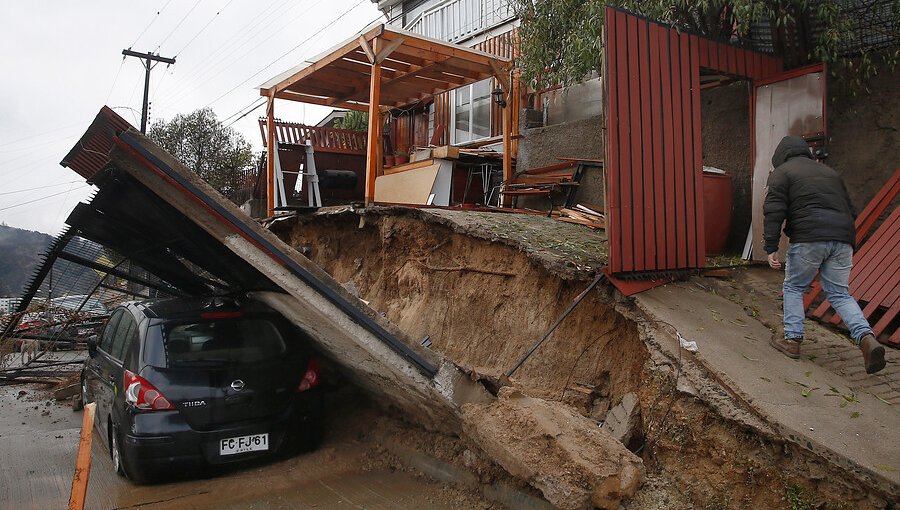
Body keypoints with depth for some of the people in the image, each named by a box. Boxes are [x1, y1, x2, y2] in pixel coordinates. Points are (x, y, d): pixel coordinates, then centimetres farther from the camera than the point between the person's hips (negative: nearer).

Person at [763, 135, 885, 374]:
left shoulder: (782, 172, 8)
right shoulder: (830, 172, 28)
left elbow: (774, 211, -6)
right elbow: (850, 210, 26)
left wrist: (771, 248, -7)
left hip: (808, 239, -5)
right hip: (842, 240, 6)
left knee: (794, 288, 12)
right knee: (839, 293, 11)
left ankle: (792, 340, 12)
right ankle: (866, 338, -9)